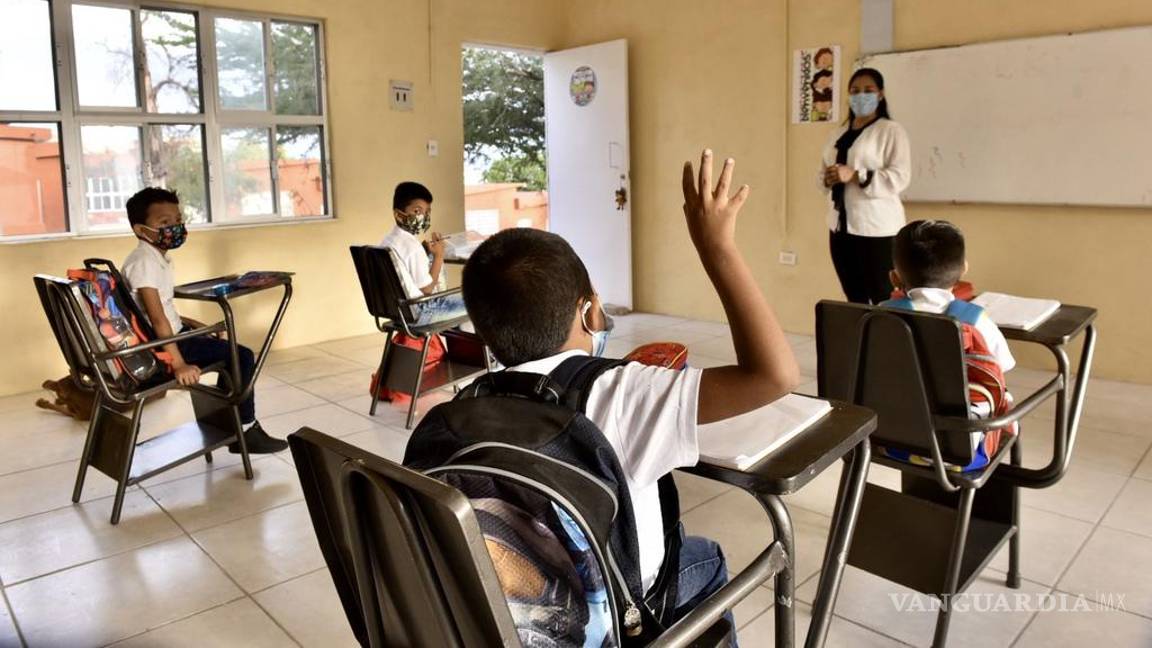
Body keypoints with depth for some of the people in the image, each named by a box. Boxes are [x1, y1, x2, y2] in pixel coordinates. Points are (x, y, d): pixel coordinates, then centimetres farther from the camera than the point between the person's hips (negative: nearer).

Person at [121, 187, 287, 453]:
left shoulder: (159, 257, 11)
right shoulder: (144, 261, -20)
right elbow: (157, 318, -28)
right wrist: (179, 364, -31)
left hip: (170, 335, 10)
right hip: (158, 348, -10)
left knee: (231, 351, 22)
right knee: (242, 357, -12)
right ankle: (244, 432, -1)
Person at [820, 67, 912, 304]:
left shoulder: (892, 131, -3)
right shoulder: (839, 133, 18)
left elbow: (900, 177, -14)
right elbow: (823, 172, 19)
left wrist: (855, 175, -21)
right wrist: (828, 178, -5)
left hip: (877, 229, -6)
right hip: (841, 227, 7)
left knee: (883, 302, -4)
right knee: (855, 301, 13)